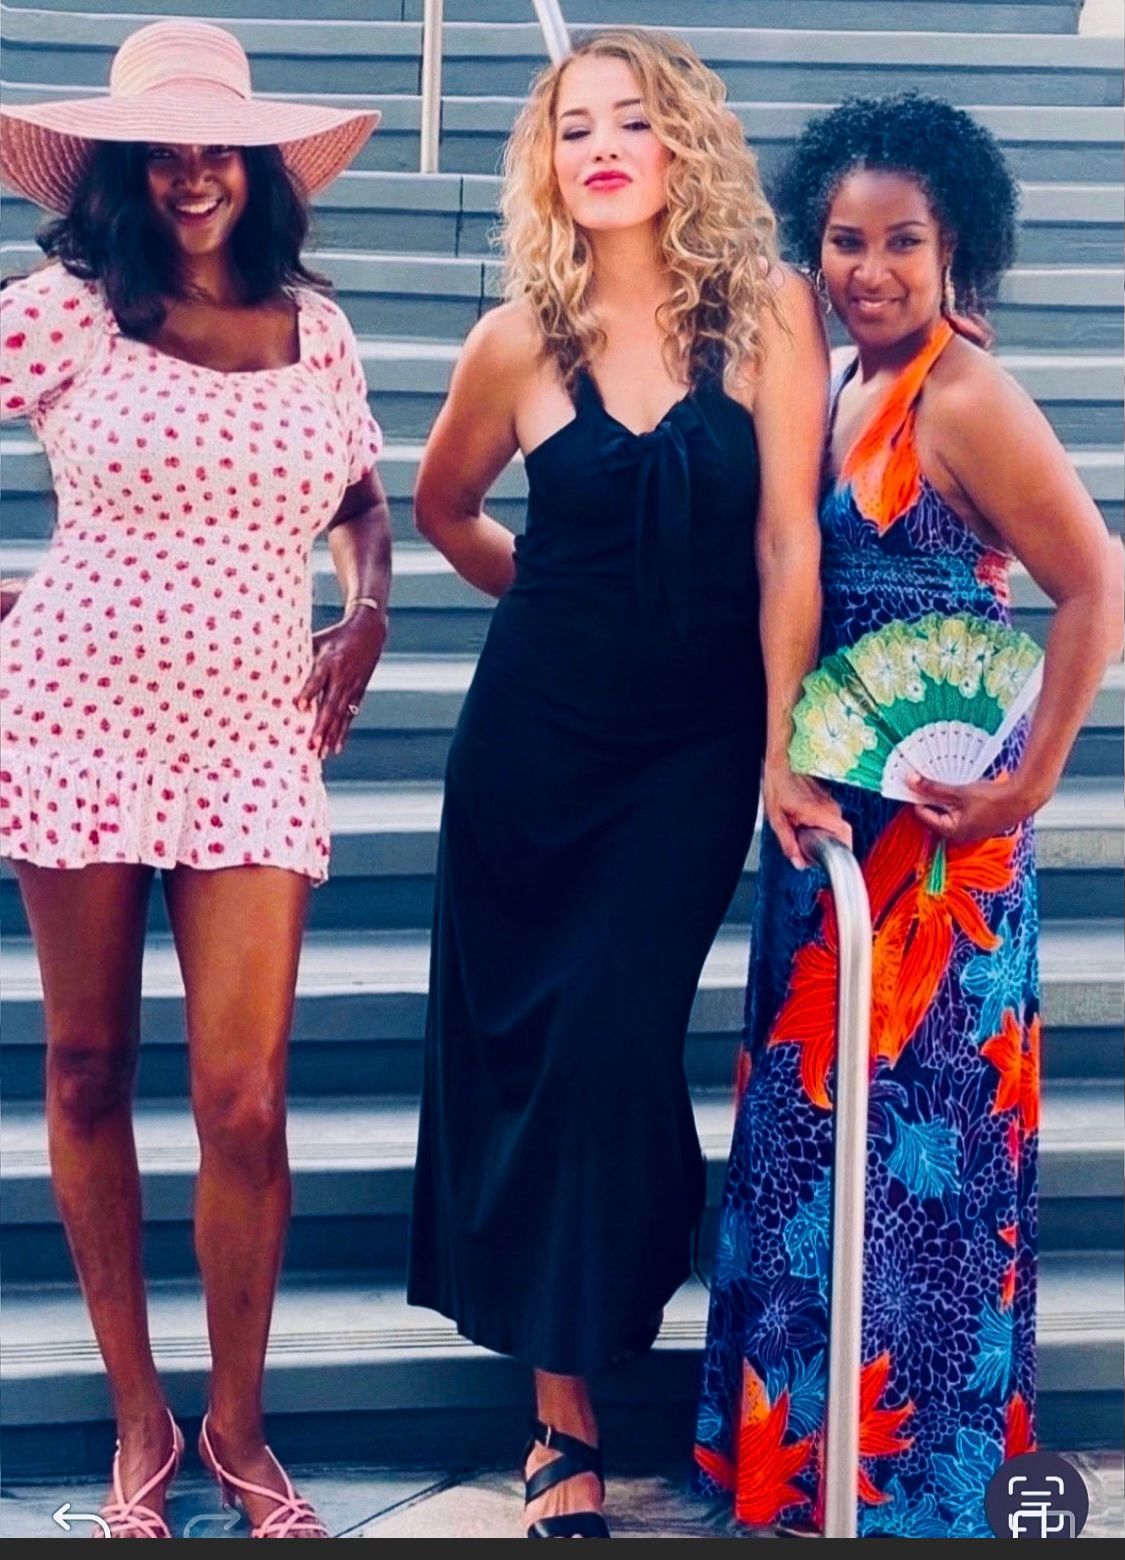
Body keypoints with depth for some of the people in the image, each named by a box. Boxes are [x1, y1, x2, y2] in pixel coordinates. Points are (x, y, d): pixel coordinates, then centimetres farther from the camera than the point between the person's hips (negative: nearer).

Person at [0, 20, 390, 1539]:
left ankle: (237, 1426, 14)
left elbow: (362, 498, 24)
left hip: (256, 737, 1)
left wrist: (369, 613, 8)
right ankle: (137, 1417, 21)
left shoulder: (316, 325, 9)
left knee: (245, 1100, -5)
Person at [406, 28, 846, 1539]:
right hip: (537, 733, 2)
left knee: (615, 1045, -9)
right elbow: (444, 508, 15)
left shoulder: (769, 311, -7)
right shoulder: (523, 339, -2)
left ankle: (573, 1414, 2)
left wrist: (785, 749, -10)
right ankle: (561, 1425, 14)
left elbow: (787, 537, -9)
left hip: (697, 743, -2)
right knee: (524, 1046, 3)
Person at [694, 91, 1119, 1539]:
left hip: (939, 822, -8)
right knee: (819, 1115, 14)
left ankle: (918, 1471, 12)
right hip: (839, 813, 8)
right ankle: (809, 1442, 27)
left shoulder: (965, 400, -15)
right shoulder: (846, 392, 10)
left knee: (912, 1122, -1)